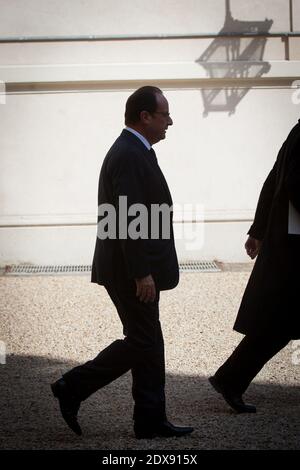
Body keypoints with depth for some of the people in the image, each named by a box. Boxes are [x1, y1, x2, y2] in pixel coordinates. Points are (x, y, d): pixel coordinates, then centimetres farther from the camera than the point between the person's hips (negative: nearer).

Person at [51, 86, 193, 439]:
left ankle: (151, 421, 16)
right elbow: (128, 219, -24)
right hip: (130, 270, -10)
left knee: (147, 343, 11)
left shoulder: (133, 152, 15)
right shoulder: (129, 155, -18)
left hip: (136, 268, 10)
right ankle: (73, 388, 5)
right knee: (142, 342, -3)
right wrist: (142, 274, -24)